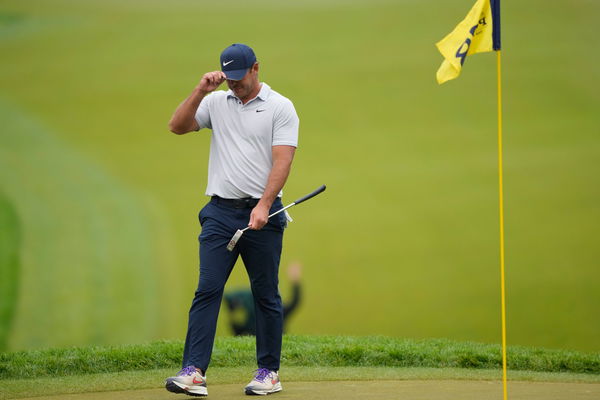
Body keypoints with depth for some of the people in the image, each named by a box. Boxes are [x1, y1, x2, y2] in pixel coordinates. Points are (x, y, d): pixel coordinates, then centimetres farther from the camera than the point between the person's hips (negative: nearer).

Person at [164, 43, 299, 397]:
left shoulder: (281, 108, -2)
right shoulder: (216, 102, 11)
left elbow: (282, 160, -11)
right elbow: (177, 126, 2)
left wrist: (263, 205, -21)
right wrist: (201, 91, -8)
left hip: (262, 213, -3)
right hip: (220, 212, 3)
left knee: (267, 296, 5)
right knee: (207, 290, -7)